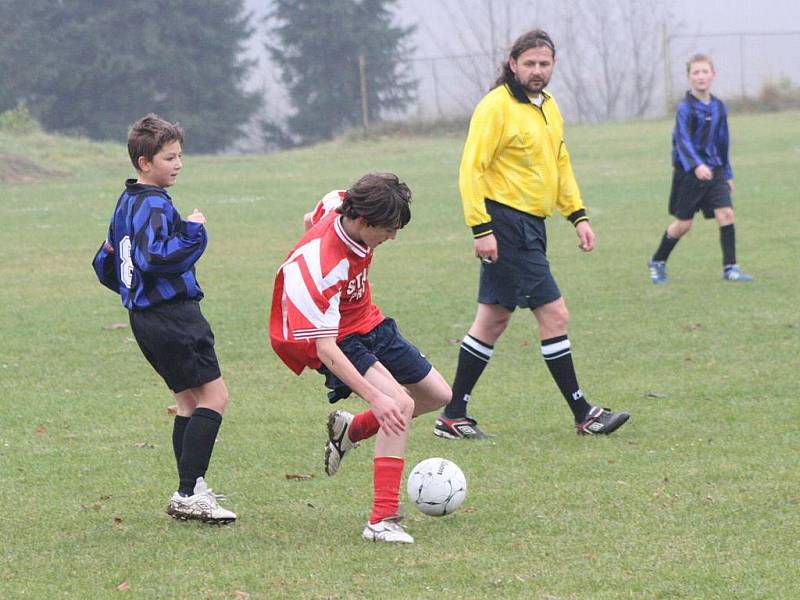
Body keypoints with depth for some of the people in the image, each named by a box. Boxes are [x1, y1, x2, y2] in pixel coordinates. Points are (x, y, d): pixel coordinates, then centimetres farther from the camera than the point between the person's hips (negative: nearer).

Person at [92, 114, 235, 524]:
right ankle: (189, 493, -15)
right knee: (213, 395, -10)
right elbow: (152, 256, -30)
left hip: (145, 317, 10)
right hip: (173, 315, -10)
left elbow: (106, 267, 22)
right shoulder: (153, 205, -15)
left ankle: (191, 492, 14)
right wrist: (192, 232, -22)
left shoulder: (126, 204, 16)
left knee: (189, 398, 14)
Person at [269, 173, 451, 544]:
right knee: (399, 405, -29)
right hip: (338, 341, -9)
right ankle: (382, 521, -28)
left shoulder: (339, 205, -15)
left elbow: (311, 220, 12)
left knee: (438, 395, 15)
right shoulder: (318, 266, -37)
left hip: (369, 323, 9)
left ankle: (350, 430, 32)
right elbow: (324, 347, -37)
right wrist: (375, 397, -43)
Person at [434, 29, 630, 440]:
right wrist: (481, 229, -21)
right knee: (554, 315, -8)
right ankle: (582, 414, -1)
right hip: (506, 224, -9)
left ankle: (454, 416, 17)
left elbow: (560, 163, 24)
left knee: (494, 320, 11)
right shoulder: (496, 107, -13)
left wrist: (577, 215, 15)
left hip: (530, 225, 9)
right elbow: (471, 169, -16)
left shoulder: (549, 107, 14)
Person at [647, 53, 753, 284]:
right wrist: (696, 165, -40)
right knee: (683, 224, 3)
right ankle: (657, 262, 26)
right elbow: (683, 140, -25)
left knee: (726, 213, -11)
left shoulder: (719, 107, 7)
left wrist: (727, 174, 20)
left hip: (714, 170, 5)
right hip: (688, 172, -5)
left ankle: (730, 268, -5)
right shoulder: (686, 107, -13)